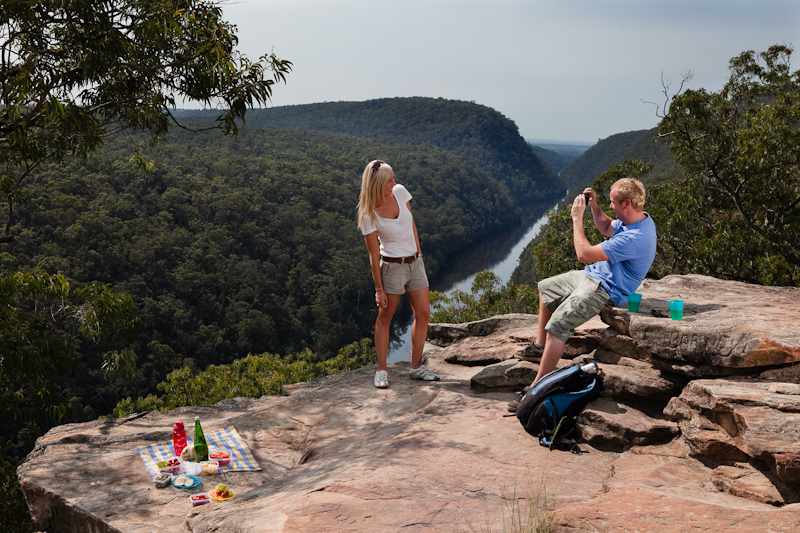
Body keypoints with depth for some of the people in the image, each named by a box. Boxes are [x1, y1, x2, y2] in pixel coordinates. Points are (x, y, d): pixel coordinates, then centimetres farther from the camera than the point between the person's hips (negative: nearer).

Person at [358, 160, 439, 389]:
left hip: (415, 263, 6)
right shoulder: (369, 216, -16)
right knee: (385, 318, 4)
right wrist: (379, 289, -9)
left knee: (423, 314, 4)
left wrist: (418, 251, 13)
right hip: (392, 266, -5)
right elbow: (374, 255, -12)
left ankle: (416, 367, 16)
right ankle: (382, 371, 14)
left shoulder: (400, 192, -3)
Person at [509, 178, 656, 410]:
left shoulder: (633, 238, -31)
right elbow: (606, 228, 23)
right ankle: (540, 346, 31)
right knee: (546, 288, 23)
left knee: (557, 326, -25)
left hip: (605, 289, -11)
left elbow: (584, 254, -28)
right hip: (594, 274, 11)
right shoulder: (640, 217, 1)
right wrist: (594, 206, 7)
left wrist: (577, 218, -18)